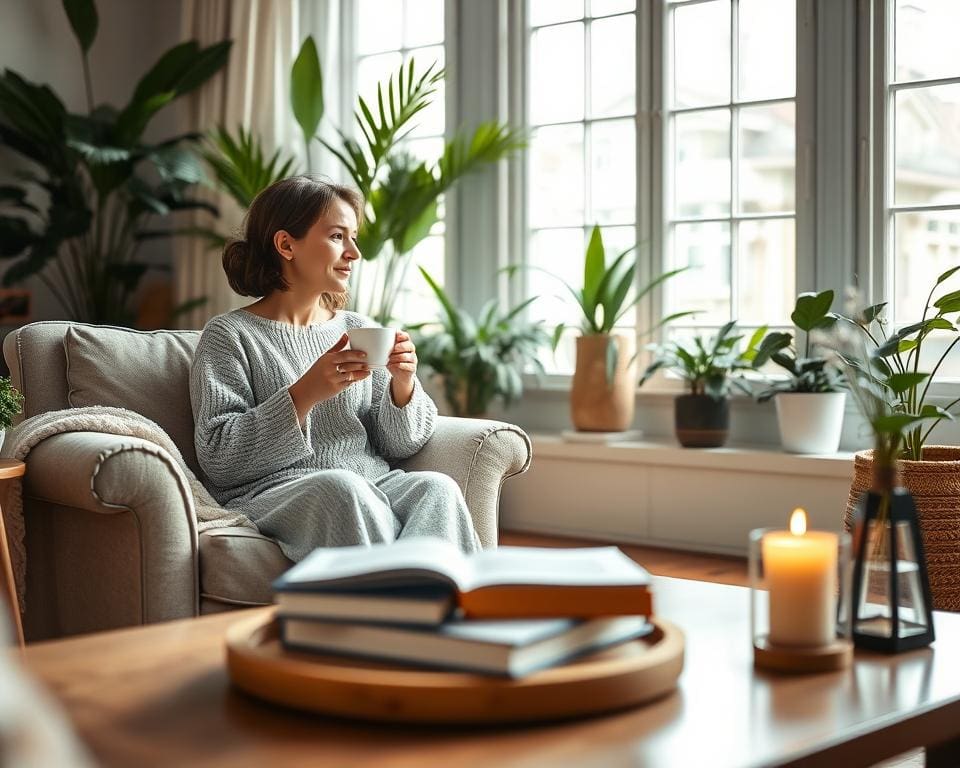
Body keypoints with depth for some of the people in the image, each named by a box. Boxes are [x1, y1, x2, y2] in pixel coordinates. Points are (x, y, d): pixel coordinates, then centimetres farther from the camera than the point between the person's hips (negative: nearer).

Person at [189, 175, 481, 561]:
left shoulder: (360, 329, 20)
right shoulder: (229, 336, 5)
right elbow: (217, 458, -6)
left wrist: (403, 385, -4)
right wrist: (306, 394, -15)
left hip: (374, 485, 5)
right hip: (274, 493, -4)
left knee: (437, 488, -29)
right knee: (340, 486, -38)